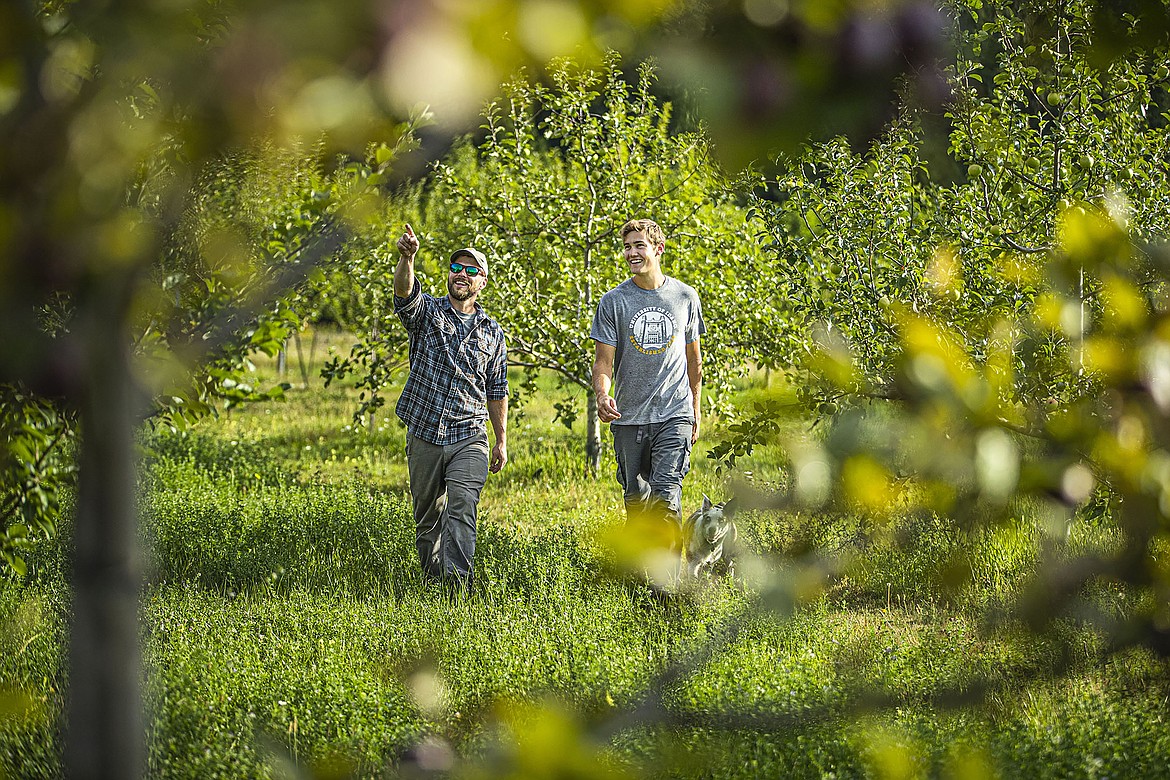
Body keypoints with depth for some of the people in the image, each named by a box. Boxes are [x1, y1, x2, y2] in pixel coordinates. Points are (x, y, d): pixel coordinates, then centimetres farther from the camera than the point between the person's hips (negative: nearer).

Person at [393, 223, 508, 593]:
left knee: (462, 508, -18)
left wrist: (502, 440, 13)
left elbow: (497, 391, 17)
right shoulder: (427, 312, 5)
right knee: (427, 516, 8)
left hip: (469, 438, 0)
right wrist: (406, 258, -39)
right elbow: (404, 292, -19)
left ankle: (458, 580, -28)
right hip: (424, 434, 0)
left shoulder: (493, 332, 12)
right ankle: (432, 578, 20)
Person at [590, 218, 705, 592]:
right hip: (629, 418, 1)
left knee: (666, 497, -15)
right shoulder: (614, 301, 2)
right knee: (636, 501, 8)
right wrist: (602, 395, -21)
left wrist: (696, 410, 19)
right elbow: (604, 360, -1)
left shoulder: (685, 297, 6)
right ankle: (645, 568, 23)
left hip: (674, 415, -1)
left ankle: (667, 580, -14)